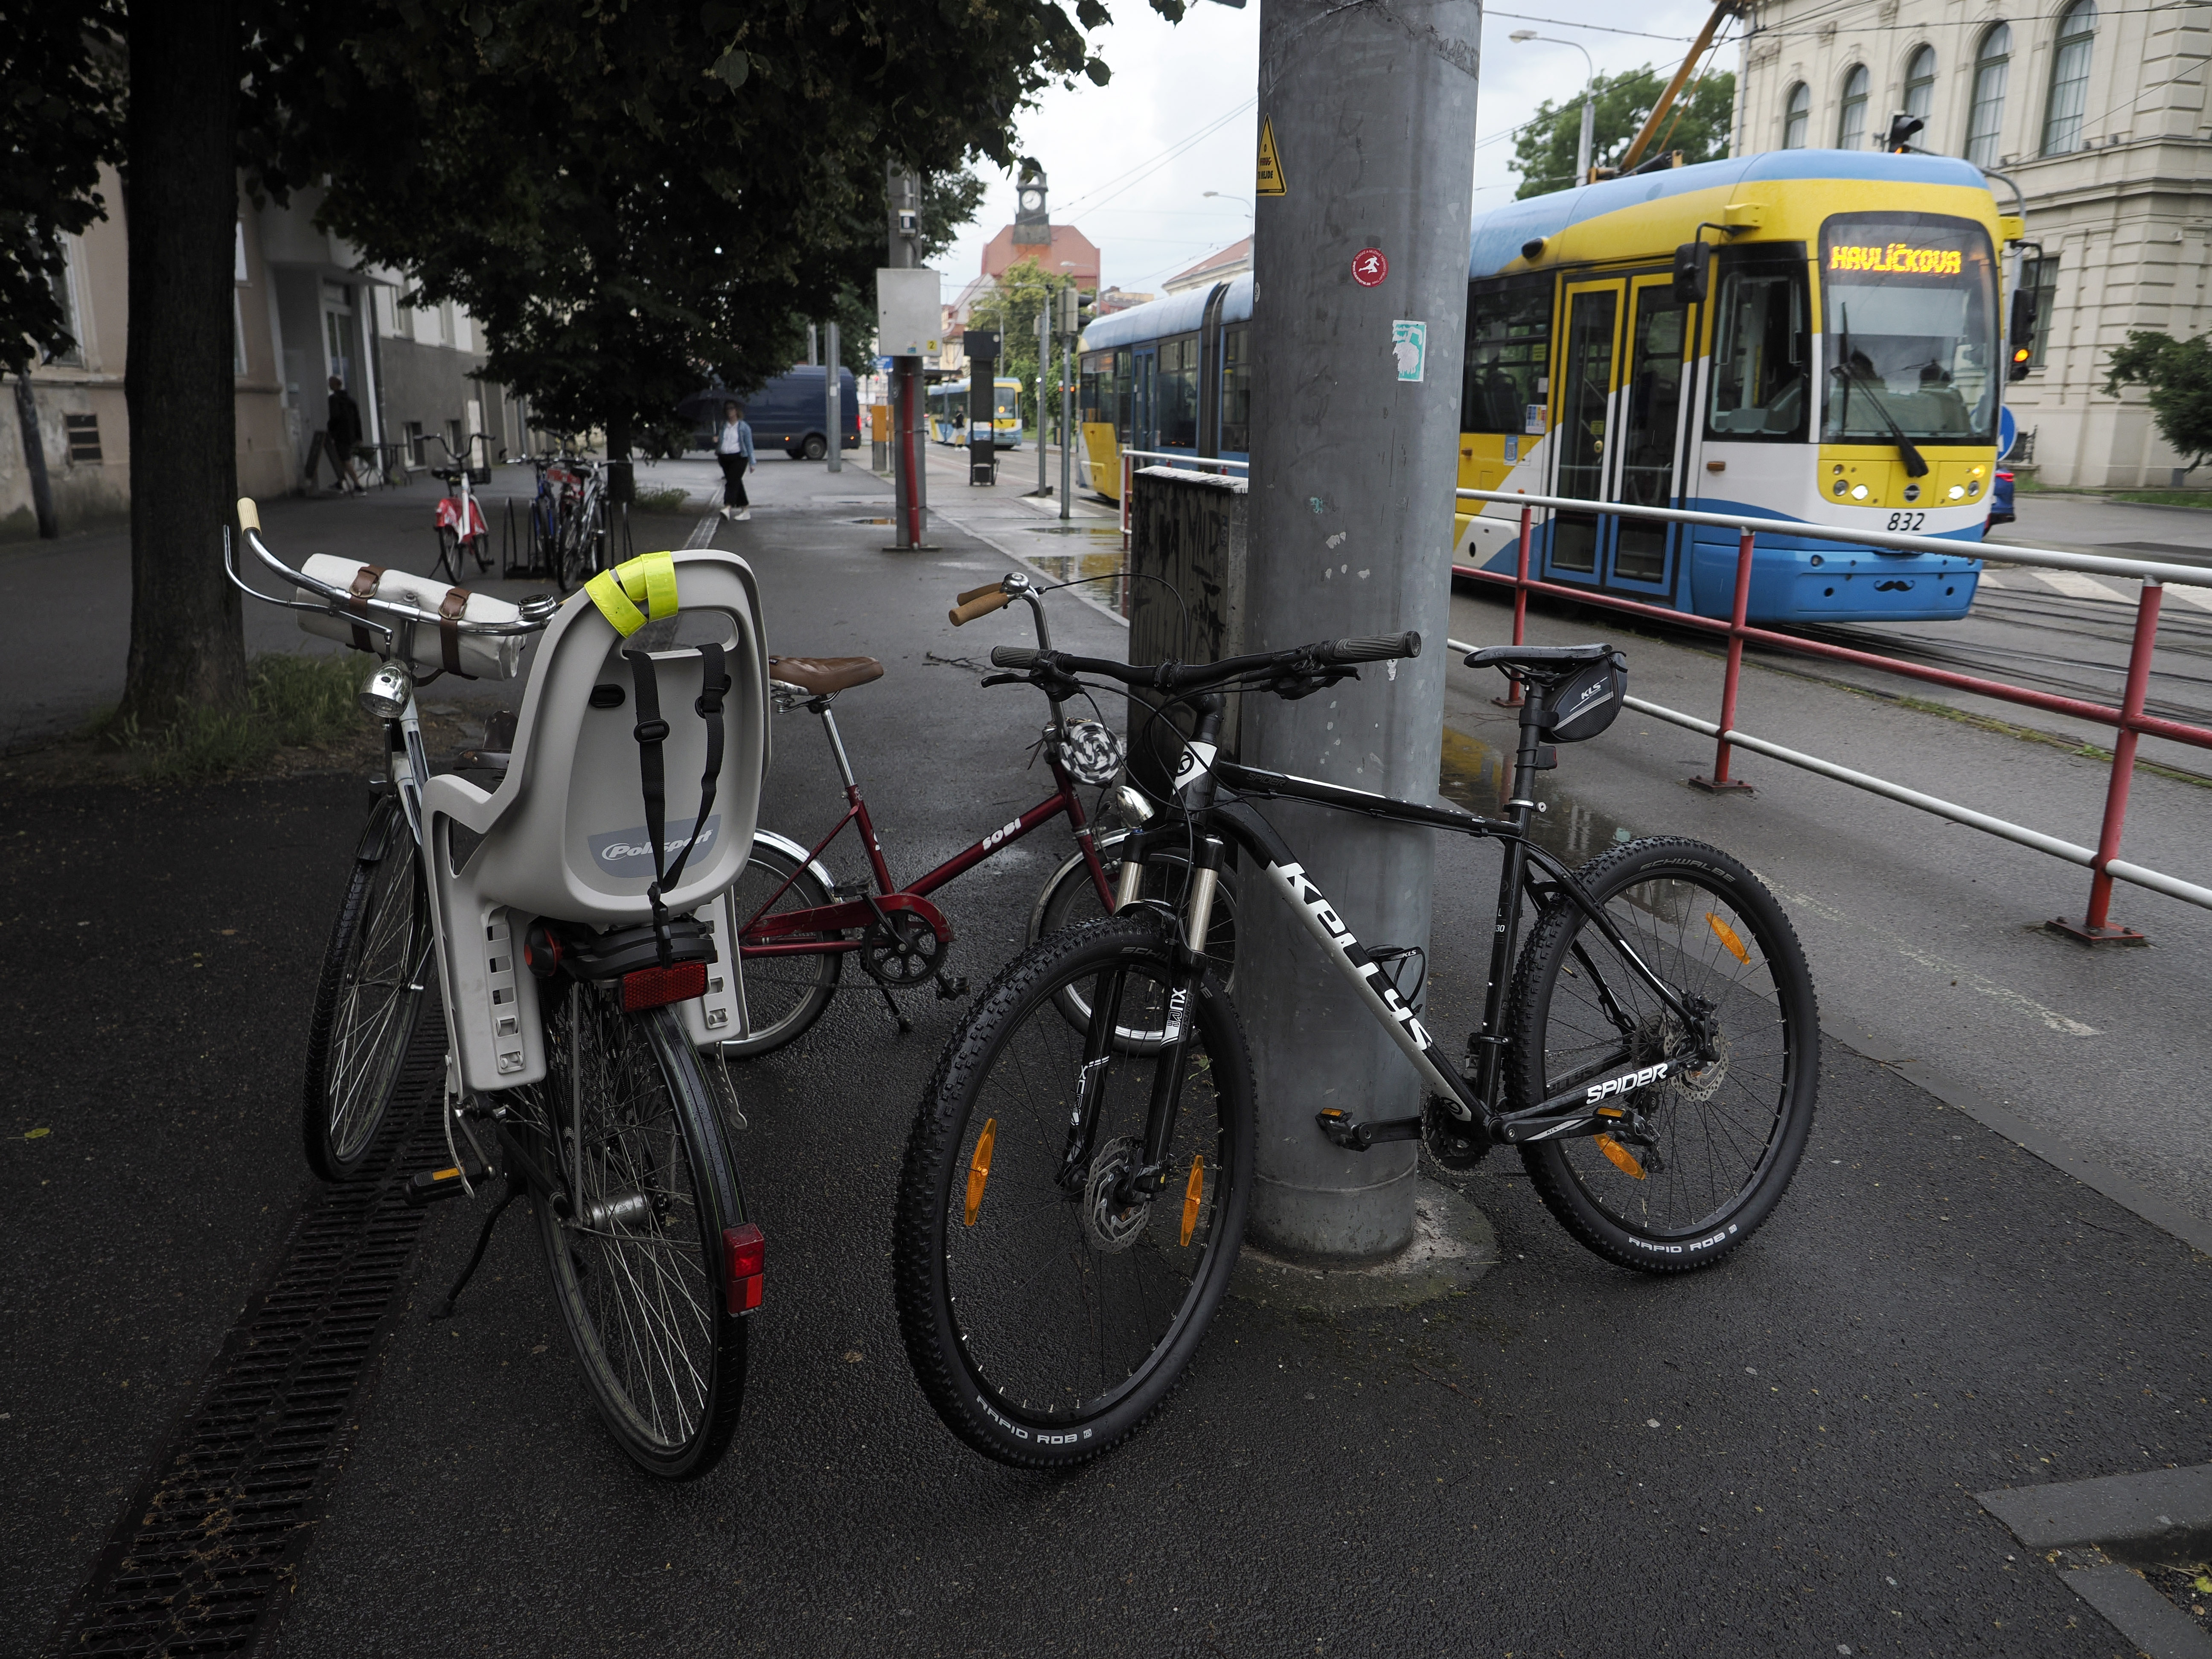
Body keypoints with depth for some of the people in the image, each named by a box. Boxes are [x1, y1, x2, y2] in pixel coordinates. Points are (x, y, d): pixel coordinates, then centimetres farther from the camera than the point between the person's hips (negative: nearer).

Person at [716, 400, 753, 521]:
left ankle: (728, 507, -32)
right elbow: (720, 442, 19)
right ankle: (745, 509, 18)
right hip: (724, 458, 5)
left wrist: (752, 462, -1)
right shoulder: (723, 426, 11)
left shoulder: (744, 427, -1)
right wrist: (716, 441, -6)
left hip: (739, 458, -5)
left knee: (733, 481, -19)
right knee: (736, 484, 9)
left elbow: (749, 445, 0)